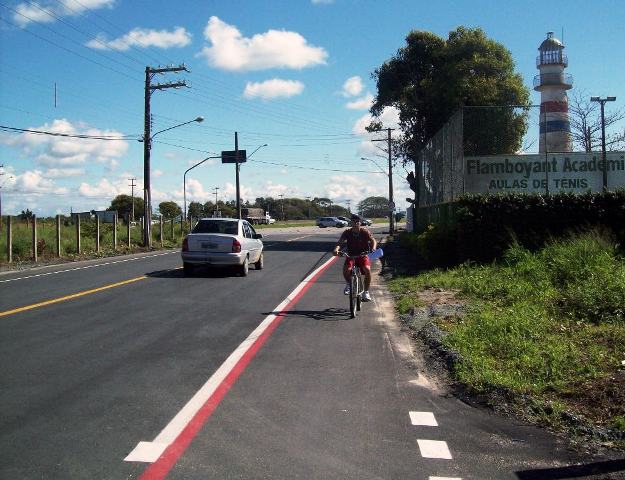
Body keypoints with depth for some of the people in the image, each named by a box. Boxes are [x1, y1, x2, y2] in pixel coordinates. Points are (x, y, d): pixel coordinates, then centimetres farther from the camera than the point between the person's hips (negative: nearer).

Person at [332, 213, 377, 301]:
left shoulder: (365, 232, -8)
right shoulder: (347, 232, -7)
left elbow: (373, 240, -17)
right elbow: (340, 242, -18)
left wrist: (373, 248, -41)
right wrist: (336, 249, -41)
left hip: (363, 255, 0)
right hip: (351, 256, 1)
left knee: (367, 269, -29)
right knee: (346, 270, -29)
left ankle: (366, 292, -9)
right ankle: (349, 284, 6)